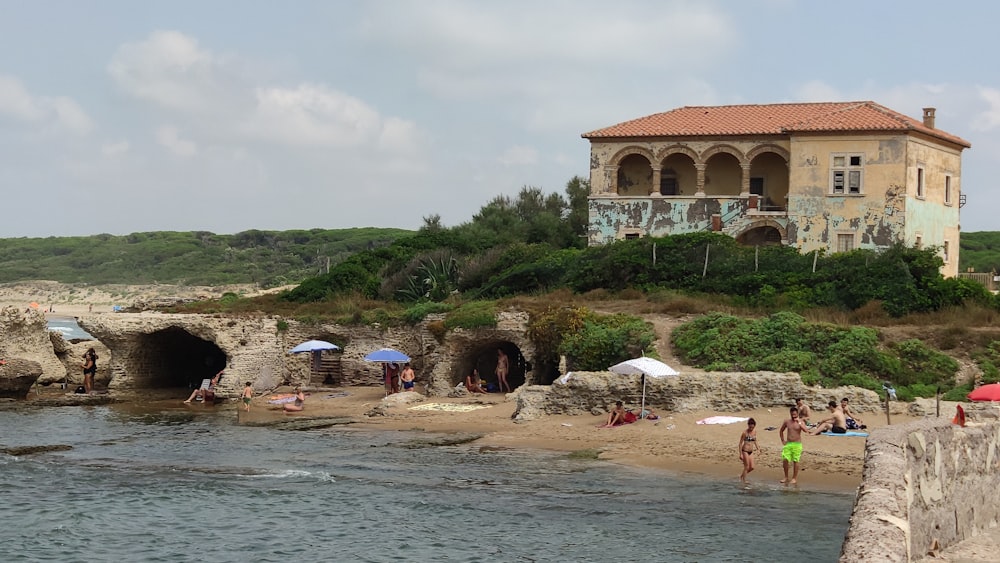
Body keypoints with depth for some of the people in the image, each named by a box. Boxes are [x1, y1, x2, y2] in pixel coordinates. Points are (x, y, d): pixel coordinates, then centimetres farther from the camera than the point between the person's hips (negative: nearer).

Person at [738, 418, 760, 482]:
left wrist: (757, 447, 7)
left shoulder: (754, 431, 3)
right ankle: (744, 481, 11)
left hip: (751, 452, 6)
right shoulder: (745, 433, -14)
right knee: (746, 467, -2)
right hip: (745, 451, -6)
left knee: (751, 467, 6)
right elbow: (740, 443, -11)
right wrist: (740, 454, -13)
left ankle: (742, 475, 28)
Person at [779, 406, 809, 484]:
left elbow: (806, 430, -19)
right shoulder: (787, 422, 8)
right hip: (788, 444, 3)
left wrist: (799, 423, -20)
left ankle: (794, 478, 10)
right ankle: (786, 477, 9)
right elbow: (781, 431, 21)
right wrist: (783, 440, 13)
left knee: (795, 461, 0)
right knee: (785, 460, -5)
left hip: (797, 444, -3)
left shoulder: (800, 422, -1)